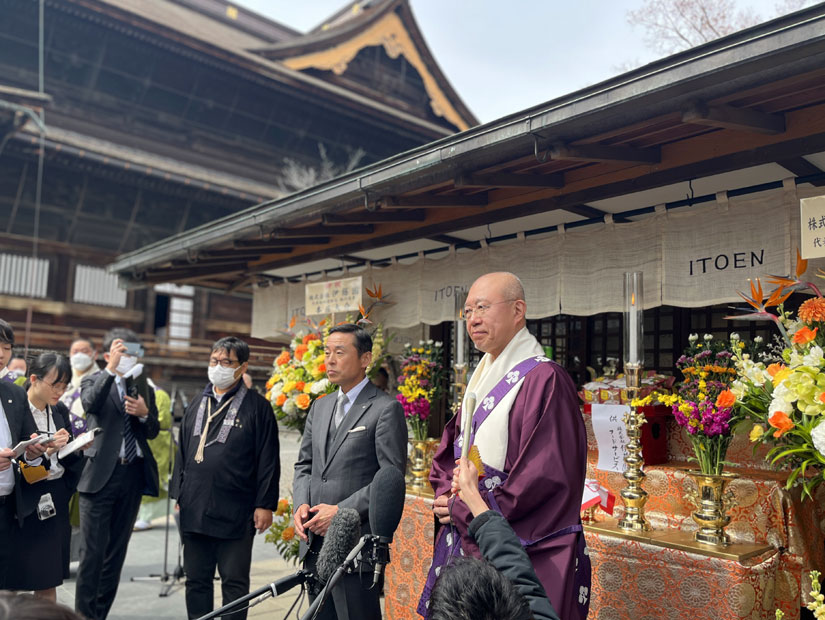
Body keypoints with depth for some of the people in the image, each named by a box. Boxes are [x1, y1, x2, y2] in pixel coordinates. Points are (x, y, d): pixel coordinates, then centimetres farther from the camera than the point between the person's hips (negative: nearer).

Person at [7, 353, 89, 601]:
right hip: (24, 501, -5)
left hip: (56, 498, 5)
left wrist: (80, 446, -8)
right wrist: (44, 450, -25)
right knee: (14, 581, 0)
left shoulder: (59, 410, 8)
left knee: (49, 580, 10)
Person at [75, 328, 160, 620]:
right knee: (93, 551, -4)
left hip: (133, 474, 4)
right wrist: (111, 369, -32)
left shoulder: (144, 388, 14)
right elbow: (90, 403, -22)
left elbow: (153, 432, 12)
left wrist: (145, 414, -8)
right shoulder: (94, 382, 2)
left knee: (117, 550, 11)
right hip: (100, 474, -4)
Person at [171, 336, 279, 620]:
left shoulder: (257, 407, -5)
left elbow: (268, 460, -6)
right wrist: (179, 495, 15)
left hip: (236, 515, -5)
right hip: (194, 511, 6)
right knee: (196, 581, 15)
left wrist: (265, 505, -9)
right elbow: (182, 454, 18)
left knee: (234, 583, 5)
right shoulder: (197, 404, 13)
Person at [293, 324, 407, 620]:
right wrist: (302, 504, -1)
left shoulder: (386, 409, -8)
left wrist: (341, 511, -16)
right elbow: (304, 465, 17)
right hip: (315, 543, 7)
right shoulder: (320, 407, 15)